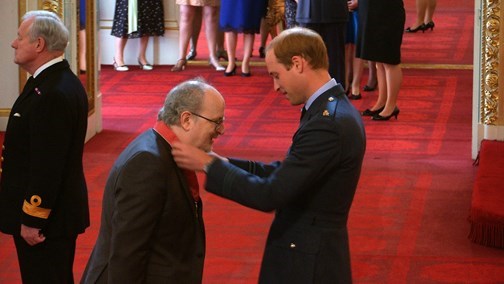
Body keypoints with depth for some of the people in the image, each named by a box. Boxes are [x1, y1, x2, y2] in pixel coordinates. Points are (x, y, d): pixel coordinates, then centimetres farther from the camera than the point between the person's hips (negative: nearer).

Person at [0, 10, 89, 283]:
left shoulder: (52, 94, -24)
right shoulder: (61, 82, 9)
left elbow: (47, 166, -25)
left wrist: (33, 220, -20)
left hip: (45, 218, -10)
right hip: (60, 210, 10)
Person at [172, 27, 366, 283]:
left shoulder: (328, 123, -24)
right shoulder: (333, 108, 7)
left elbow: (270, 195, -24)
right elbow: (285, 173, 11)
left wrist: (207, 165, -15)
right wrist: (223, 163, 1)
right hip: (312, 254, 9)